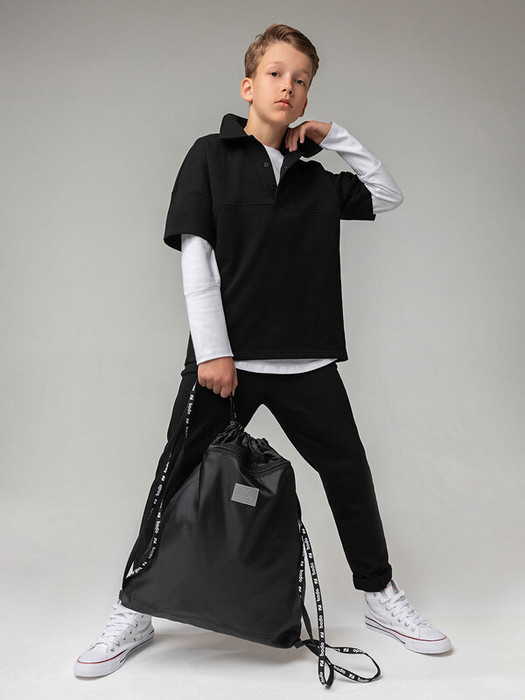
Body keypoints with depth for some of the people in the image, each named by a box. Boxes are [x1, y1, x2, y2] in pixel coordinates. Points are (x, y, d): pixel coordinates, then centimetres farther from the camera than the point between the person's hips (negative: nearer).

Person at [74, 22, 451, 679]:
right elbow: (195, 257, -4)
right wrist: (213, 350, -12)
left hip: (307, 359, 4)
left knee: (349, 472, 7)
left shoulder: (317, 177, 14)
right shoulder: (211, 156, 3)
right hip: (224, 358, -3)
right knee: (179, 481, 2)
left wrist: (334, 135, 13)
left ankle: (380, 596, 28)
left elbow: (389, 196, 22)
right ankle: (134, 613, 20)